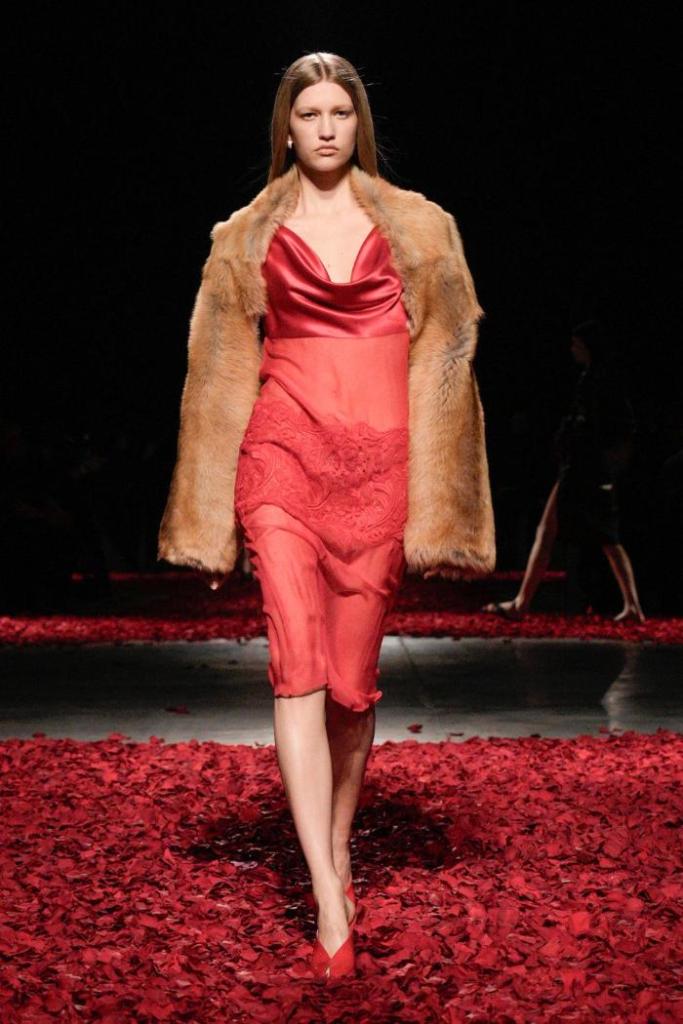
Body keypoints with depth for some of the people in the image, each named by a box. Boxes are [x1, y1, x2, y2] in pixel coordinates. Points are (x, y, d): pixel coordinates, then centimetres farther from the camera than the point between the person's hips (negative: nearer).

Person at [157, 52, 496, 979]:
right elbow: (221, 373, 12)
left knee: (355, 674, 2)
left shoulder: (415, 227, 11)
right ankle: (330, 905, -11)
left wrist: (437, 507, -1)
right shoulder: (247, 237, 12)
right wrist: (212, 520, 8)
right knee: (298, 664, -12)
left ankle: (339, 852, 23)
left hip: (378, 461, 0)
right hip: (281, 457, 0)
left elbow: (442, 361, 7)